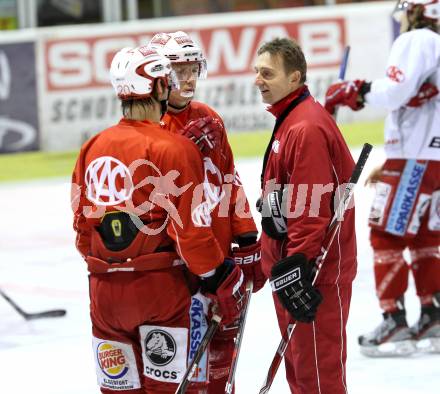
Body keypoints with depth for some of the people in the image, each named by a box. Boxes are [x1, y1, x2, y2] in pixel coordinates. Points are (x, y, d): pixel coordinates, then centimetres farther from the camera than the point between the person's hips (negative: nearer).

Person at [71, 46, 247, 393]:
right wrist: (223, 280, -5)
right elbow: (190, 229, -15)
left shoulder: (93, 148, 8)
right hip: (162, 286, -6)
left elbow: (82, 224, 13)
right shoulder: (174, 147, -11)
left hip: (105, 290, 6)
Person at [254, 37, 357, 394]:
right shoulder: (289, 120, 13)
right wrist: (279, 264, 25)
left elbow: (309, 211, -25)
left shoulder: (307, 128, -20)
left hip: (314, 270, -11)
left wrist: (294, 268, -26)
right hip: (288, 261, 11)